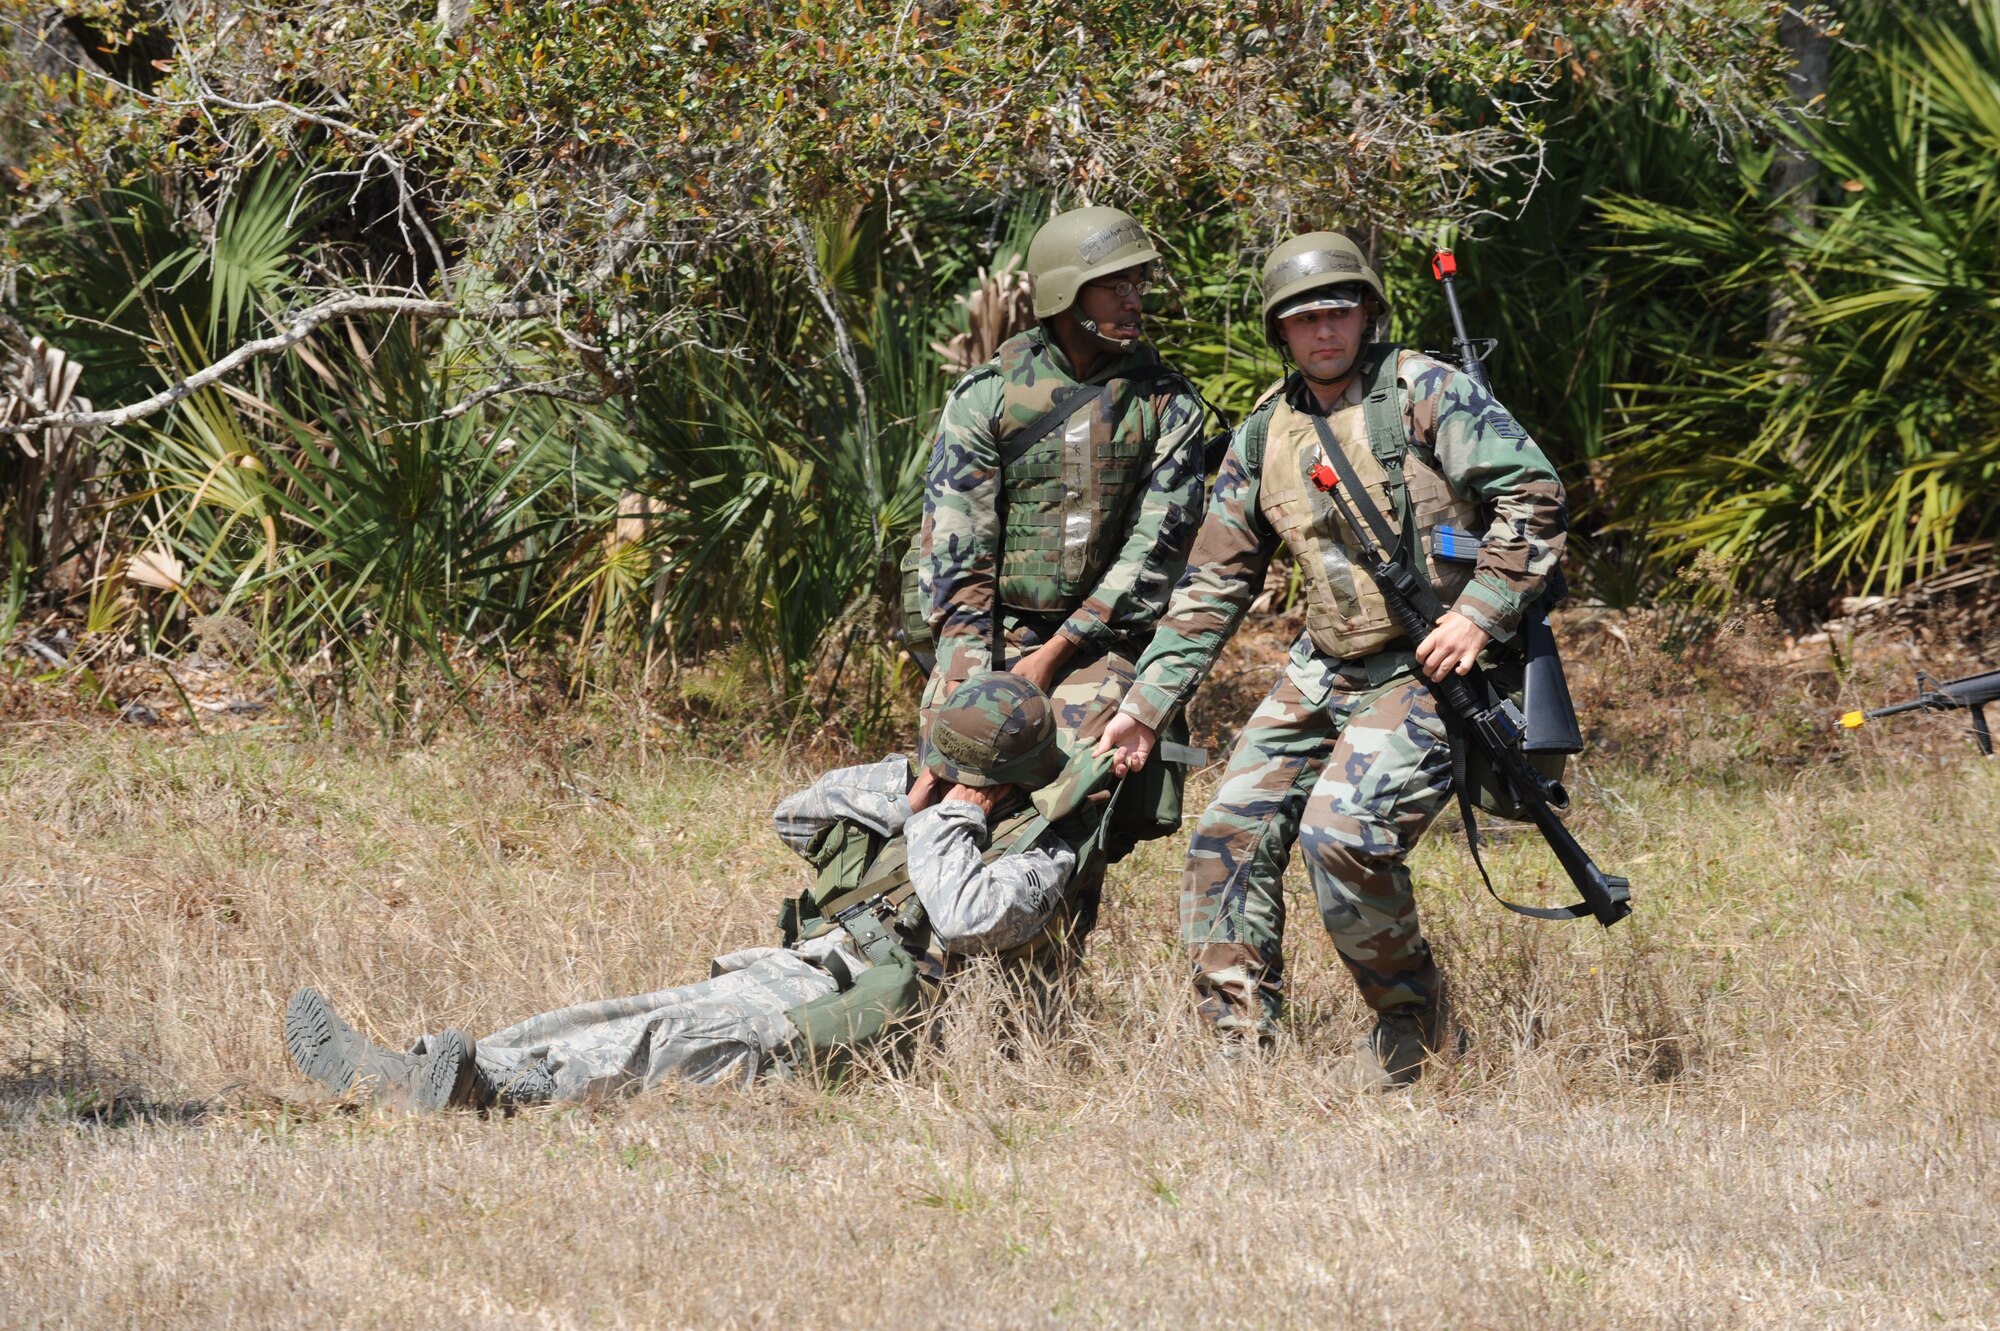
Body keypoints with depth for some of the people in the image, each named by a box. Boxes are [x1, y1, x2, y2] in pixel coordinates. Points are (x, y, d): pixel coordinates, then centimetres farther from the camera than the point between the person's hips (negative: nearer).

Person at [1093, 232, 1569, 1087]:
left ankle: (1413, 1027, -3)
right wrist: (1144, 706, 10)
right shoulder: (1264, 436, 11)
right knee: (1230, 836, -1)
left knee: (1342, 831, -23)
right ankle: (1239, 1047, 6)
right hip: (1324, 670, 7)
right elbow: (1214, 587, 15)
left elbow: (1534, 496, -12)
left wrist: (1479, 611, -20)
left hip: (1430, 667, -7)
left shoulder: (1425, 393, -8)